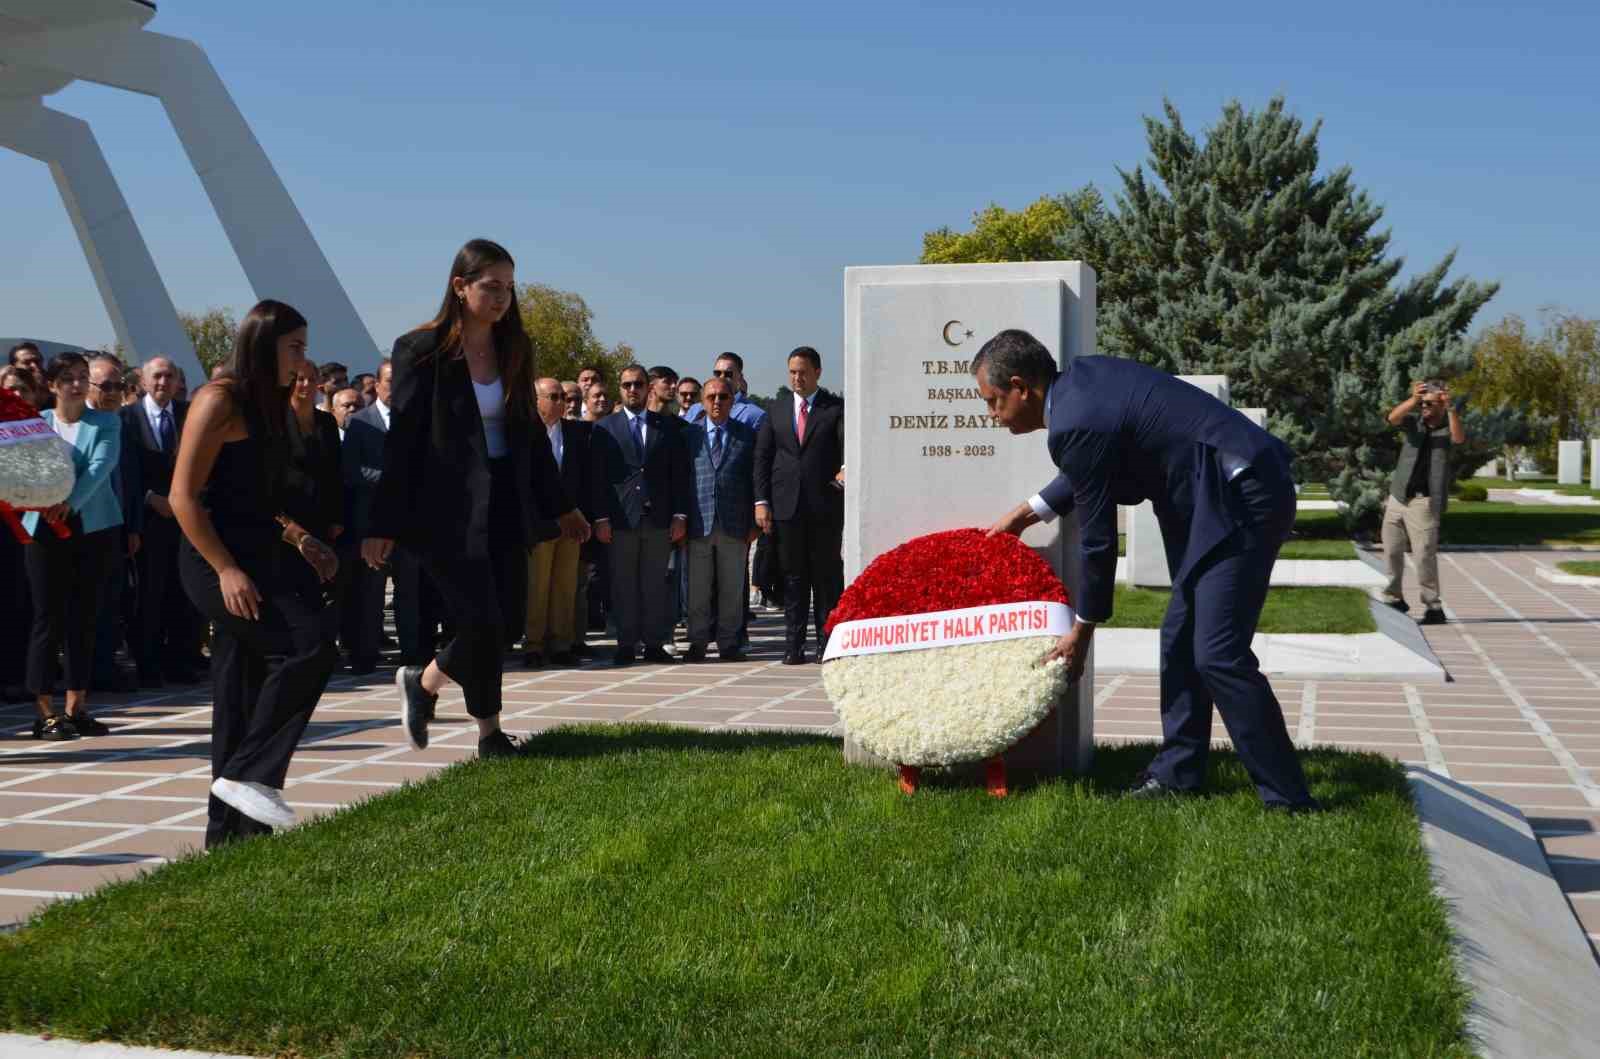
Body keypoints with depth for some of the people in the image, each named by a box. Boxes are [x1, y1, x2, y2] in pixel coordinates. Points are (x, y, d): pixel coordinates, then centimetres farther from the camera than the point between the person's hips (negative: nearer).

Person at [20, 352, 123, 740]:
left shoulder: (106, 423, 5)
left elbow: (101, 466, -11)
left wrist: (71, 501, -27)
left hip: (94, 527, 1)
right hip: (44, 527, -1)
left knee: (83, 616, 5)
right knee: (48, 616, -3)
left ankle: (76, 707, 13)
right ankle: (44, 711, 1)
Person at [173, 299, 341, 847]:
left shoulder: (266, 406, 18)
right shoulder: (220, 400, -10)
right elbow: (184, 495, -16)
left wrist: (300, 540, 11)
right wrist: (226, 570, -21)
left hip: (259, 559, 9)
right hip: (220, 562, -9)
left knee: (246, 699, 9)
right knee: (309, 645, -22)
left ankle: (231, 829, 15)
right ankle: (248, 775, -15)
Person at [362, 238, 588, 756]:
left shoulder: (513, 350, 8)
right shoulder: (423, 351, -8)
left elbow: (530, 433, 15)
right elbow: (401, 441, -8)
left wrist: (560, 506, 17)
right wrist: (382, 526, -10)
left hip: (505, 505, 6)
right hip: (450, 508, -6)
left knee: (506, 619, 5)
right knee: (482, 621, -6)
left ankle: (423, 683, 29)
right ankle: (489, 733, 14)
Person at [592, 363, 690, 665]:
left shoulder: (666, 427, 11)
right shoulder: (605, 428, 7)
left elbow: (679, 473, 8)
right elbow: (599, 476, 2)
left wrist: (680, 514, 0)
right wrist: (601, 517, -6)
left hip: (659, 517, 1)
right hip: (621, 517, -1)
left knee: (656, 584, 3)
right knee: (623, 584, 1)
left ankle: (655, 644, 8)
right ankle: (626, 644, 6)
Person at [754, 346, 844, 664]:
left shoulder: (836, 409, 4)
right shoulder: (776, 414, 14)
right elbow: (762, 458, 10)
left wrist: (847, 468, -32)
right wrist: (761, 501, 0)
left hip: (825, 505, -2)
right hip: (787, 506, 3)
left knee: (827, 575, 2)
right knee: (793, 577, 5)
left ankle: (827, 643, 9)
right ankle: (794, 644, 8)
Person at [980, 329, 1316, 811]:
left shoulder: (1075, 425, -19)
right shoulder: (1084, 376, 9)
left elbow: (1098, 539, -12)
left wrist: (1081, 631, 0)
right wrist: (1027, 512, 27)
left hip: (1241, 500, -11)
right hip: (1231, 495, 11)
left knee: (1218, 654, -11)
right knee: (1180, 638, 13)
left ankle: (1287, 797, -4)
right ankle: (1177, 770, 21)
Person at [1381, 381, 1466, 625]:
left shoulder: (1449, 428, -1)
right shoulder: (1413, 422, 7)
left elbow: (1459, 438, -25)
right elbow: (1393, 417, -14)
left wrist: (1451, 408, -40)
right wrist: (1413, 399, -33)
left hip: (1424, 501, -4)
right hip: (1397, 497, 4)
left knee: (1424, 555, -10)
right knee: (1391, 552, 11)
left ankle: (1434, 608, -4)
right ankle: (1394, 598, 28)